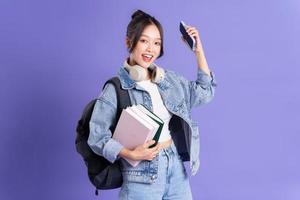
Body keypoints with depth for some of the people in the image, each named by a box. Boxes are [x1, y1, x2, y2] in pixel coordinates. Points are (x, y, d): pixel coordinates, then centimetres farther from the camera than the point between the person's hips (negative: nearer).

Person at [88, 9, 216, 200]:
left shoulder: (170, 79, 8)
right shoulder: (116, 89, -10)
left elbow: (204, 92, 17)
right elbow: (97, 136, -11)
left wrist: (198, 51, 11)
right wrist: (131, 154, -24)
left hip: (178, 167, 5)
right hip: (143, 173, -5)